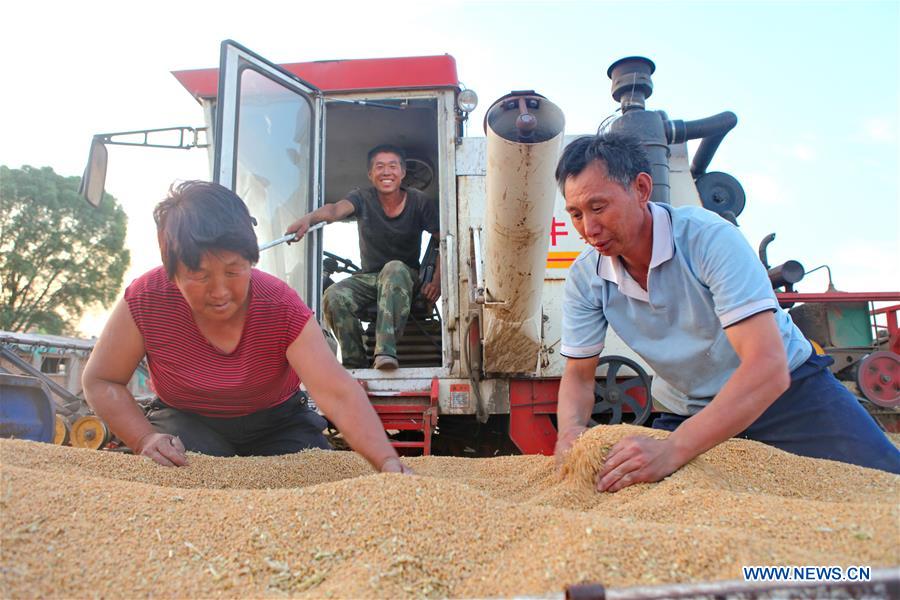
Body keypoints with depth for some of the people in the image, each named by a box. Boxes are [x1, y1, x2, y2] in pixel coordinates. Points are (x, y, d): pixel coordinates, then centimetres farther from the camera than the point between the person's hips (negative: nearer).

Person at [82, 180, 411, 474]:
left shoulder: (281, 307, -27)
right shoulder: (146, 300, -23)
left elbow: (338, 393, -36)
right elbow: (100, 381, -10)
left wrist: (389, 463, -50)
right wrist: (145, 439, -27)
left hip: (276, 424, 0)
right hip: (187, 423, 1)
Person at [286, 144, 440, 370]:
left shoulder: (419, 202, -5)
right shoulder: (363, 199, -3)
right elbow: (335, 209, -25)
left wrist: (436, 281, -18)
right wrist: (309, 218, -47)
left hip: (405, 276, -2)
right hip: (367, 276, 2)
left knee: (394, 268, -37)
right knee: (333, 297, -27)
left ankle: (385, 351, -45)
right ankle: (355, 364, -11)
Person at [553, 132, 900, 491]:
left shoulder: (709, 238, -28)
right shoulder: (585, 278, -13)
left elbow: (769, 367, -36)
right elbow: (578, 375, -5)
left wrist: (673, 449, -47)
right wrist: (570, 430, -29)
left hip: (788, 390, -3)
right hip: (686, 413, 3)